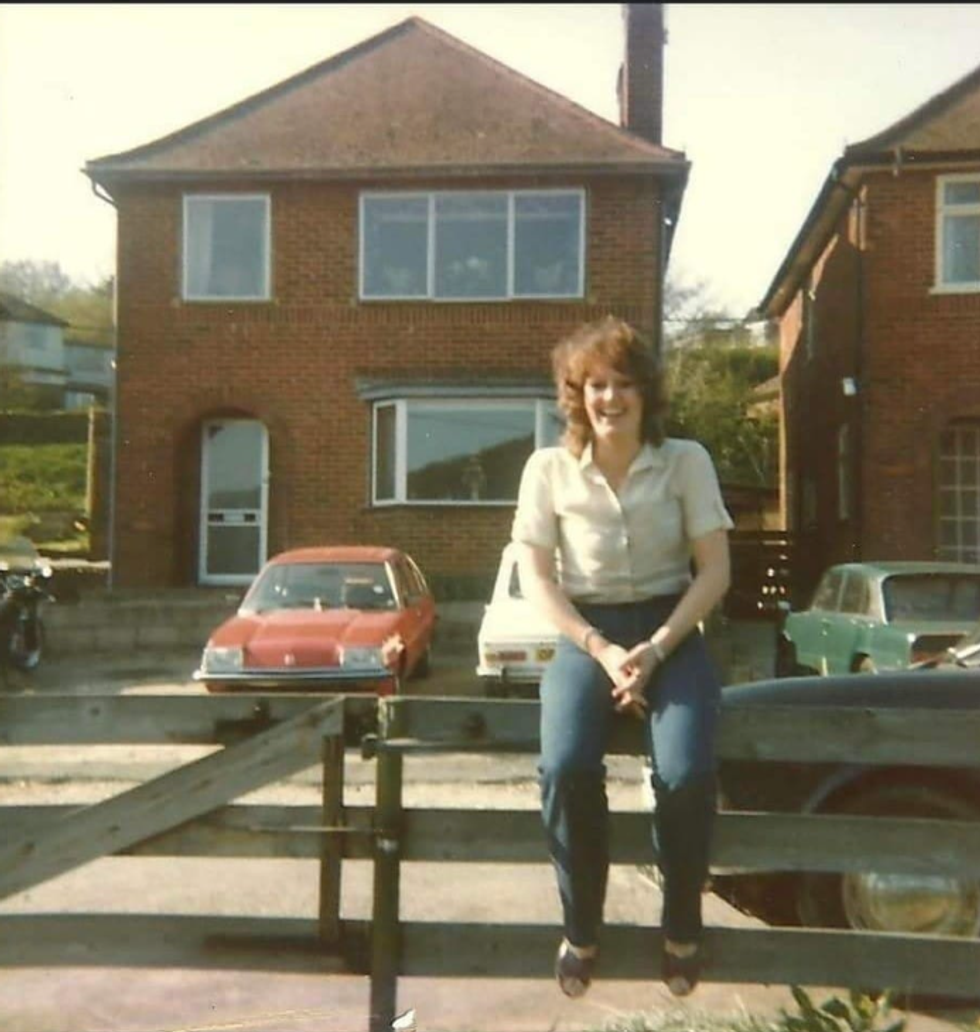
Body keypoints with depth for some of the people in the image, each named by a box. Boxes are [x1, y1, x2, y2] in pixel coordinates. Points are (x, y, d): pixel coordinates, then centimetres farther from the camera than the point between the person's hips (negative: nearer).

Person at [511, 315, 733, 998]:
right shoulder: (549, 468, 1)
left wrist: (655, 648, -14)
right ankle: (582, 928, -3)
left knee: (687, 773, -27)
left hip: (672, 630, 0)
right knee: (566, 768, -28)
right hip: (586, 633, 0)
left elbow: (715, 569, -2)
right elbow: (536, 578, -1)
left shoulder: (687, 461, 0)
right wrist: (600, 650, -14)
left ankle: (682, 927, 1)